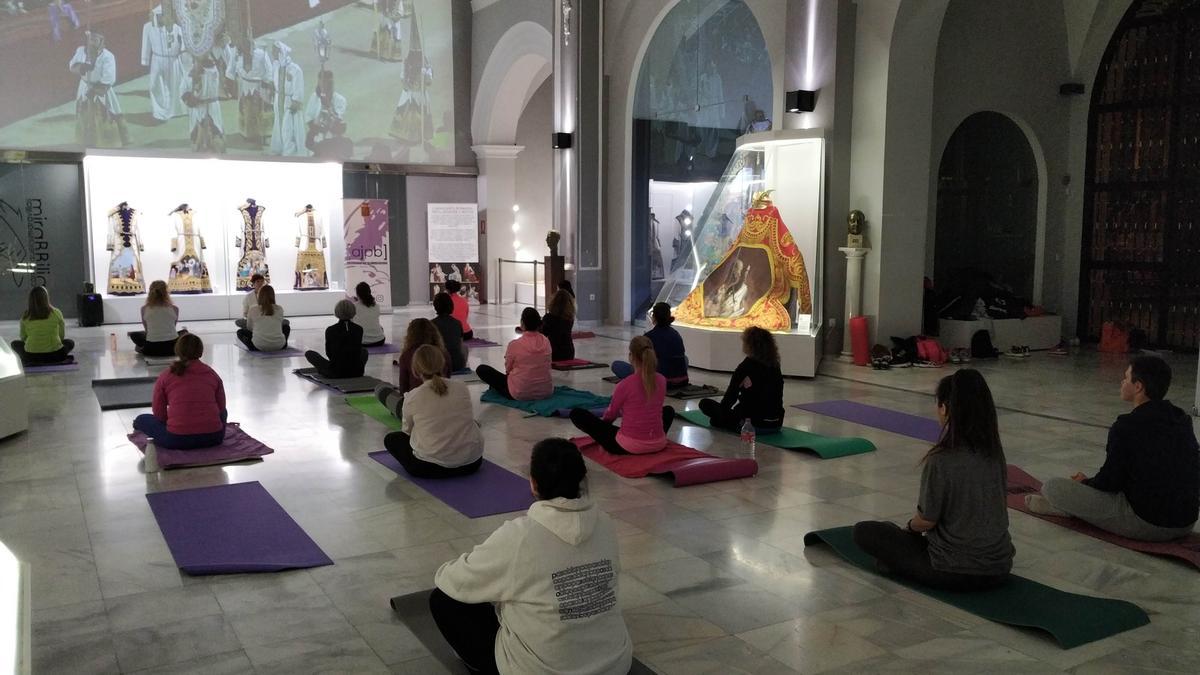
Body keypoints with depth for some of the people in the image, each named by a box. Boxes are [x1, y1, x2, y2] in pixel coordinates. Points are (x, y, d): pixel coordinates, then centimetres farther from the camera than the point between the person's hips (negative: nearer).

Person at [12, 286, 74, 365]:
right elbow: (62, 336, 3)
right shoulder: (56, 313, -7)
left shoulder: (25, 317, -4)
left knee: (15, 344, 29)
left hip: (31, 356, 0)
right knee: (70, 343, 29)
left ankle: (28, 362, 12)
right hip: (54, 355, 0)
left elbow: (23, 338, 7)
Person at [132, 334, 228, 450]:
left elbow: (158, 413, 9)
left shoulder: (166, 376, 3)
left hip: (177, 440, 0)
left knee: (141, 420, 25)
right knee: (222, 413, 35)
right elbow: (221, 407, 15)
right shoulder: (212, 374, 8)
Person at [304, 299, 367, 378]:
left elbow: (328, 353, 6)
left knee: (309, 353, 16)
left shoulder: (330, 330, -10)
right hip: (357, 372, 3)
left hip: (335, 373, -3)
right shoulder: (359, 329, -4)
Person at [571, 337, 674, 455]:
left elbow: (611, 414, 2)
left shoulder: (625, 385, -15)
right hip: (658, 444, 5)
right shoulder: (661, 380, -2)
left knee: (576, 414, 3)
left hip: (629, 446, -5)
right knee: (669, 410, 39)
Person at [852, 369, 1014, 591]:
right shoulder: (995, 453, -1)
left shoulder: (941, 460, -22)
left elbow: (926, 521, -13)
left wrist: (910, 526, 11)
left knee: (864, 531, 4)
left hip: (955, 573, -6)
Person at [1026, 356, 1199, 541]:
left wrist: (1085, 482, 13)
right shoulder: (1183, 420, 7)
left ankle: (1062, 504, 28)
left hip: (1145, 524, -8)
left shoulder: (1127, 426, -16)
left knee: (1052, 487, -3)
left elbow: (1109, 482, -9)